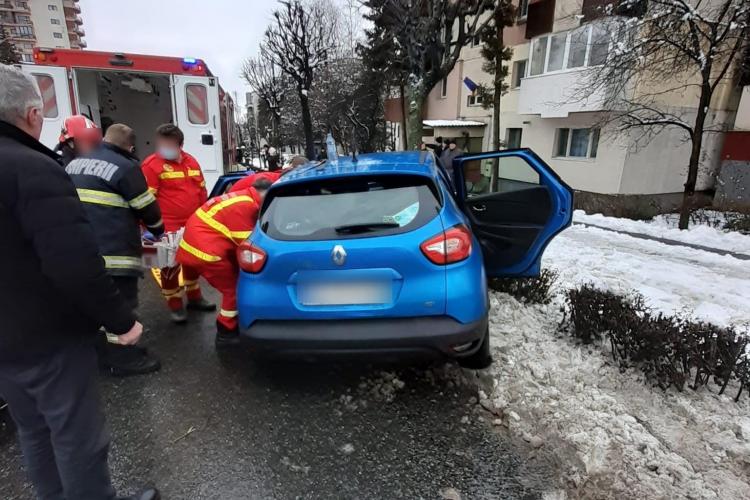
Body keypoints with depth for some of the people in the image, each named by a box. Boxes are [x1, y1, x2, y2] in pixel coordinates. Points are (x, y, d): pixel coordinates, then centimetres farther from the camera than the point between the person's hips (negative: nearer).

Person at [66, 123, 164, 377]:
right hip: (113, 250, -8)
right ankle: (121, 357, 11)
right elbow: (147, 208, -3)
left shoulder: (75, 164, 19)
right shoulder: (126, 167, -8)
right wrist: (158, 230, 16)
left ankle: (99, 349, 34)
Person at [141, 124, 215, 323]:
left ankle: (194, 297, 35)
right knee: (171, 266, 3)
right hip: (169, 227, -6)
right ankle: (175, 306, 17)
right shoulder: (152, 165, -10)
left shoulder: (191, 162, 10)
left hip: (193, 224, 7)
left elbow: (202, 191, 17)